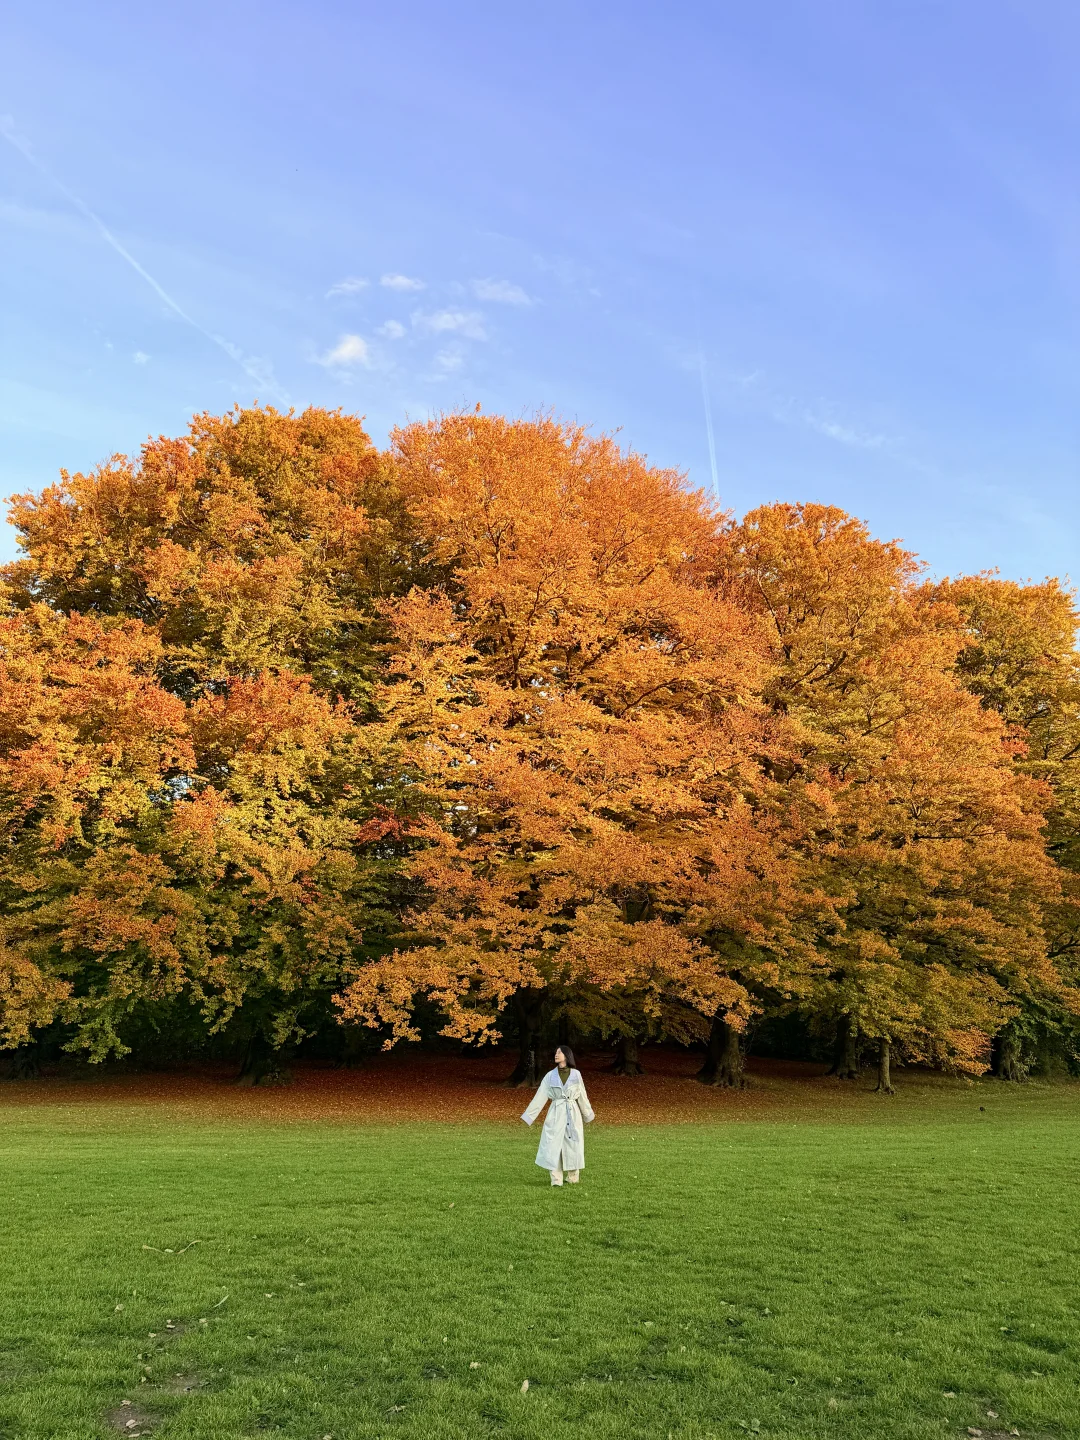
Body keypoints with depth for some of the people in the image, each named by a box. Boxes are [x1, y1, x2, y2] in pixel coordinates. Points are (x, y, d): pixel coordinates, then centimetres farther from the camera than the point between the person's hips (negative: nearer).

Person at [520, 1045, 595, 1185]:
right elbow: (540, 1096, 2)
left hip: (572, 1113, 0)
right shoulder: (550, 1075, 1)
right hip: (555, 1114, 0)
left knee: (573, 1145, 4)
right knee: (553, 1146, -6)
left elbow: (582, 1096, 12)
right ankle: (556, 1180, 0)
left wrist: (588, 1115, 19)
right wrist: (529, 1116, -1)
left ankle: (573, 1178, 22)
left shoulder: (576, 1074, 2)